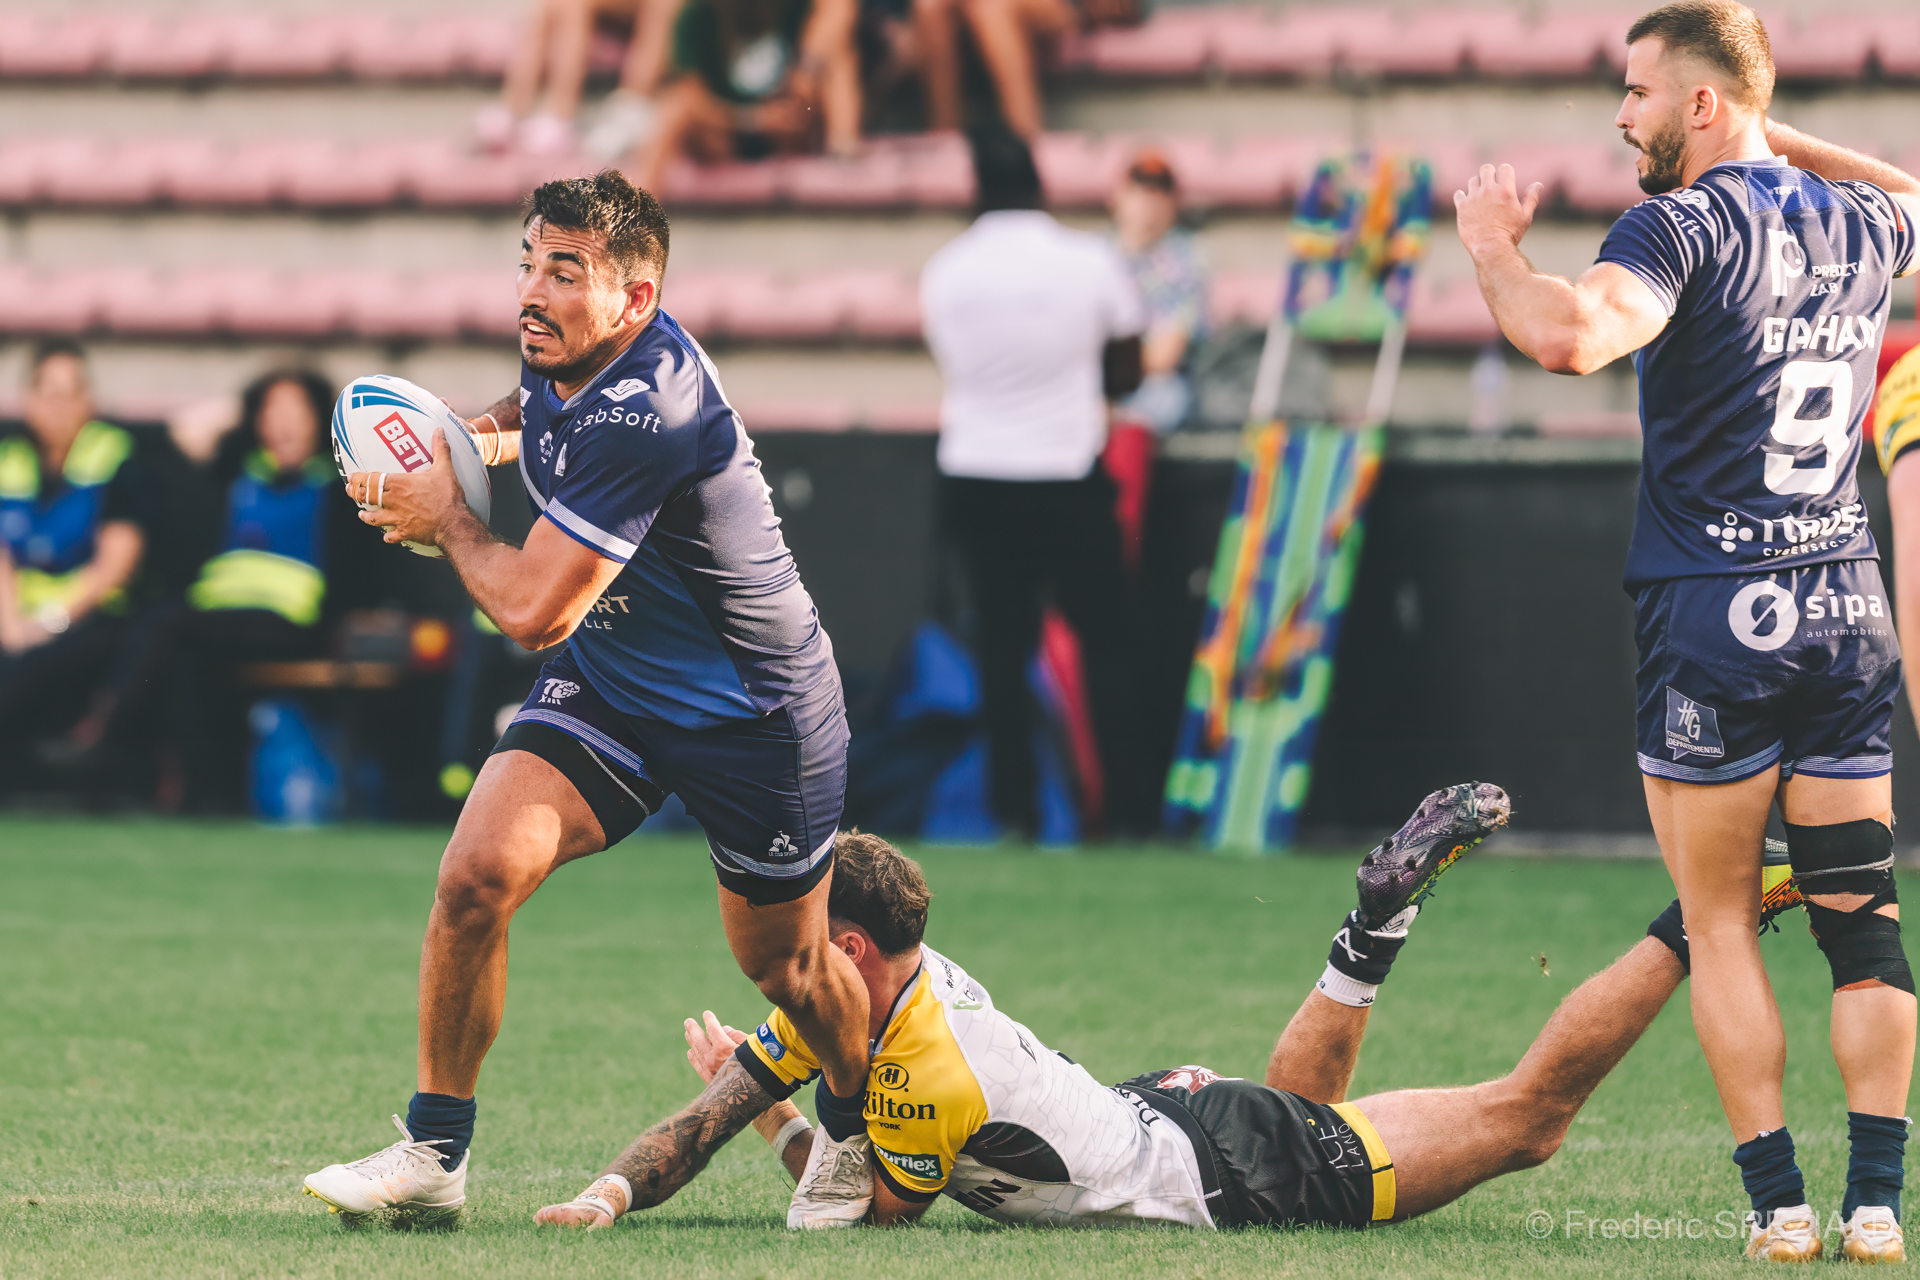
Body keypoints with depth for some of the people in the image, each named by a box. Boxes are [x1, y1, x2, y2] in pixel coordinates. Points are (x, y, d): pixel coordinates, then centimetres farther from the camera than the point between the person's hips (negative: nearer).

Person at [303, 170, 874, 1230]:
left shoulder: (642, 417, -34)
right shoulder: (563, 355, -8)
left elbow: (531, 611, -32)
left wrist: (445, 515, -15)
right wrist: (473, 437, 1)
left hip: (753, 715, -7)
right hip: (606, 685, 7)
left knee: (781, 961, 12)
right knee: (476, 875, -15)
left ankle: (855, 1134, 44)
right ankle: (432, 1155, -4)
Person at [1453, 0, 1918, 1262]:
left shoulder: (1686, 225, -11)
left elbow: (1571, 335, -29)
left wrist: (1493, 248, -12)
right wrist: (1775, 137, 34)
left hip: (1713, 612, -5)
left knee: (1721, 926, 4)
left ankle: (1779, 1199, 0)